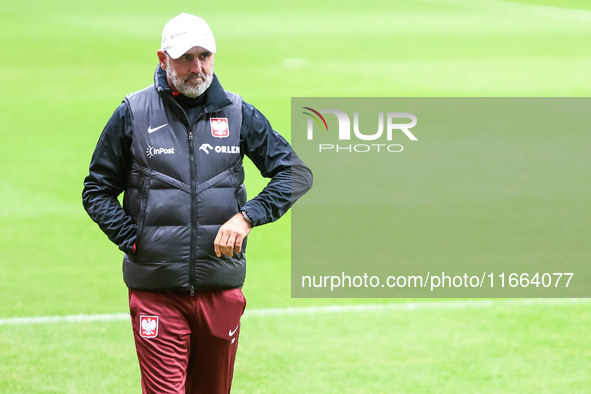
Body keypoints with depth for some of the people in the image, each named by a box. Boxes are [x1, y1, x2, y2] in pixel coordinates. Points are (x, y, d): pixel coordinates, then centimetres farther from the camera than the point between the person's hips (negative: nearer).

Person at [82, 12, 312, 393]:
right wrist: (132, 240, -6)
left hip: (222, 289, 3)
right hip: (156, 292, -2)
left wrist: (247, 216, -9)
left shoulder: (237, 114, 6)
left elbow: (297, 173, 5)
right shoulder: (133, 115, 1)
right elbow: (97, 191, 8)